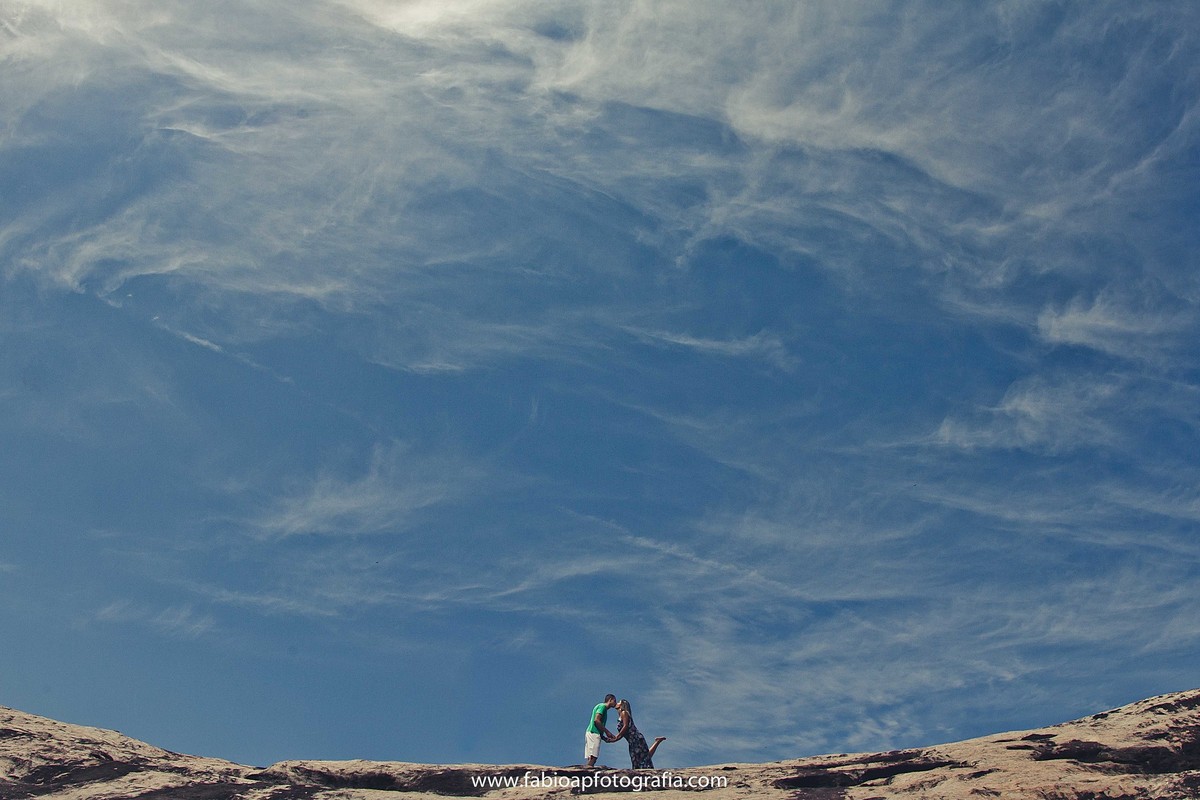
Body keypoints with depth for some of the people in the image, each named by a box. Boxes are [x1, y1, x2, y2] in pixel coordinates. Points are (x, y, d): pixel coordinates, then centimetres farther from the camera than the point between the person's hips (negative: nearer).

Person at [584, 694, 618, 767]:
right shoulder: (602, 706, -1)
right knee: (593, 757, -18)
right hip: (593, 733, -10)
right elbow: (596, 720, -15)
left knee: (591, 758, 1)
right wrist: (607, 732, -10)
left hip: (590, 733, 10)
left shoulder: (601, 707, 27)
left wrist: (604, 738, 15)